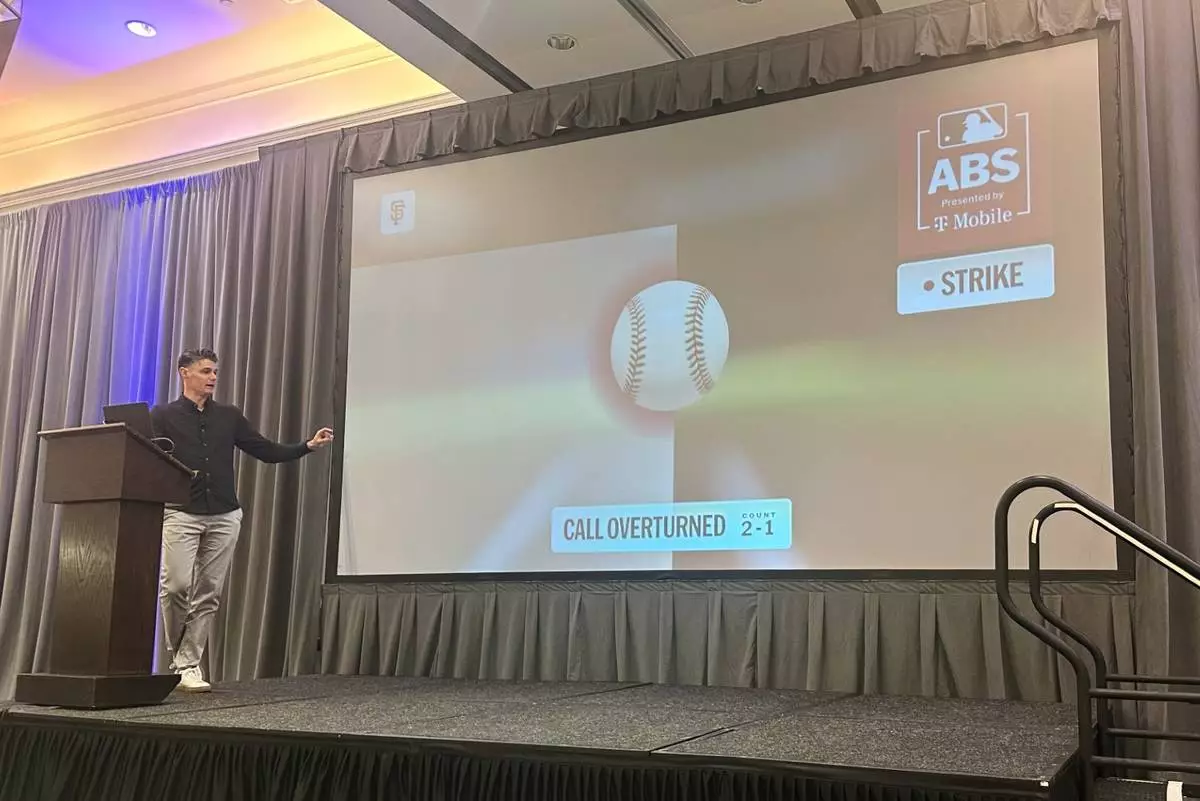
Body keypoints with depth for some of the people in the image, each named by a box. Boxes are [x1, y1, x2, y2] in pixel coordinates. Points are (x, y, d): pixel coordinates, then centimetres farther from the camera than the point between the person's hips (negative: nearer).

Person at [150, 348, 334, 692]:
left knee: (209, 593, 3)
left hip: (224, 517, 3)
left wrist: (308, 446, 1)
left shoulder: (229, 416, 12)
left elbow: (268, 451, 12)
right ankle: (178, 656, 10)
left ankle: (188, 664, 12)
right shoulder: (163, 416, 4)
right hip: (181, 515, -3)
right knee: (176, 585, -12)